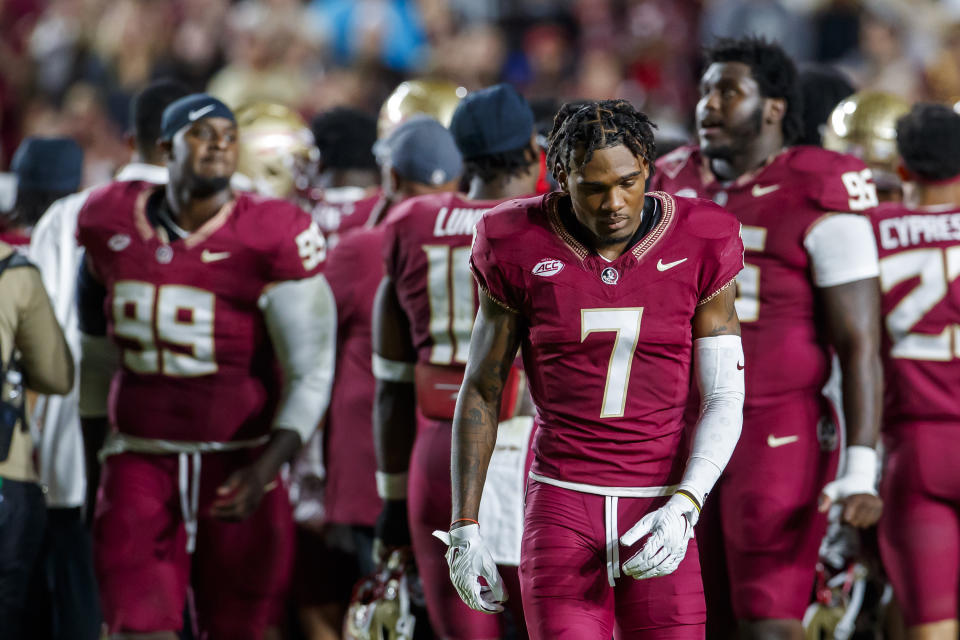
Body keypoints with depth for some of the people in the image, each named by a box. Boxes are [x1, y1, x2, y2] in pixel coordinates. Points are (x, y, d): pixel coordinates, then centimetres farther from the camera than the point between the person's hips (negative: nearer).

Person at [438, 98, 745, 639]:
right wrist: (464, 527, 4)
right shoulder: (522, 250, -3)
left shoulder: (699, 249, -2)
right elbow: (481, 391, 7)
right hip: (562, 511, -1)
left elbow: (725, 401, 0)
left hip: (658, 515, 1)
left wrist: (682, 509, -15)